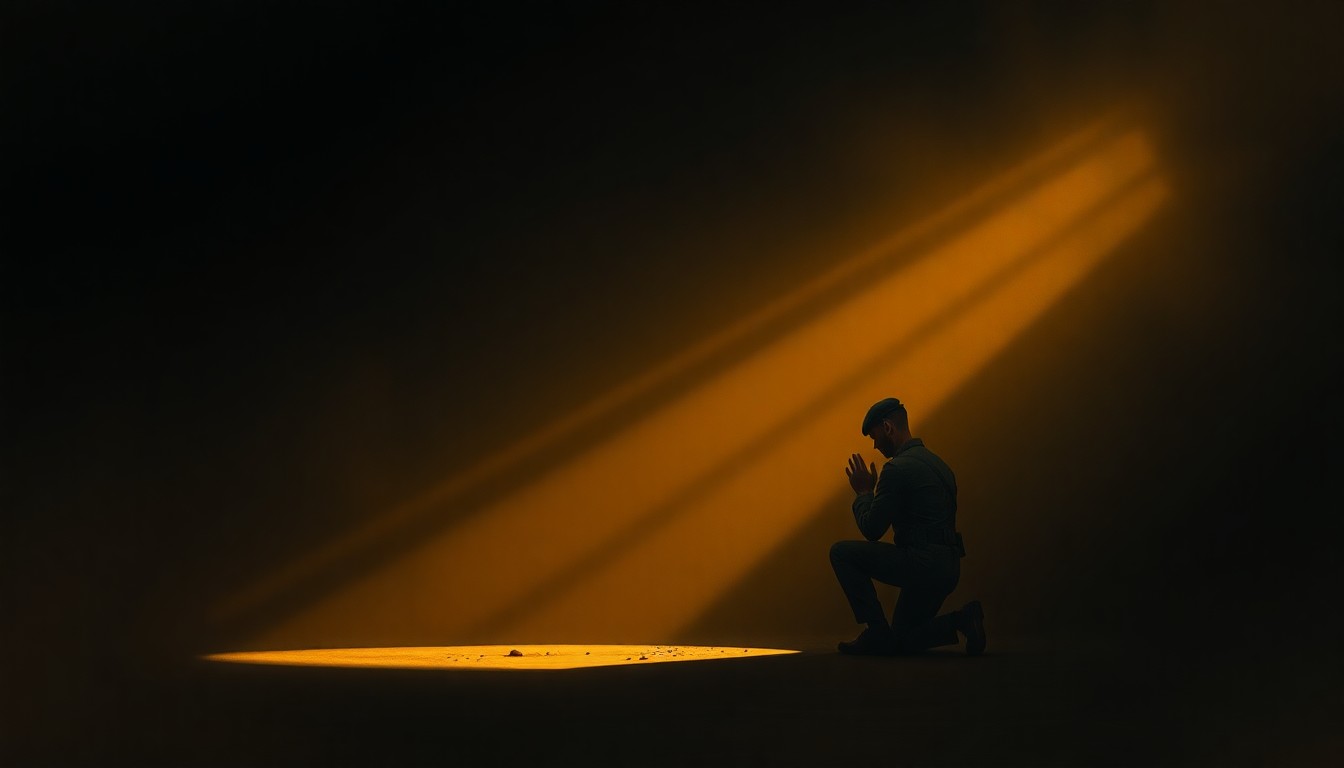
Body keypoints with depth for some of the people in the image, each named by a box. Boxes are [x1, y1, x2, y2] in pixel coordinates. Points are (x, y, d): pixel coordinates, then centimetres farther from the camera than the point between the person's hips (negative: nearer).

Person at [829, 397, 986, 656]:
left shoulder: (897, 468, -13)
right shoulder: (938, 463, 17)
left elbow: (871, 529, -11)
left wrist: (864, 493, 5)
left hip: (922, 564, -9)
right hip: (948, 567, 9)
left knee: (842, 553, -1)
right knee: (902, 641, 21)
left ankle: (878, 632, -1)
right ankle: (961, 620, 1)